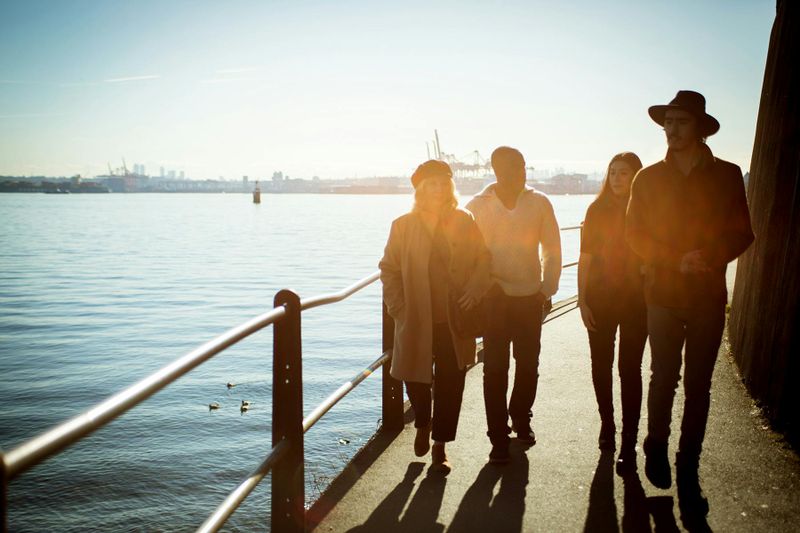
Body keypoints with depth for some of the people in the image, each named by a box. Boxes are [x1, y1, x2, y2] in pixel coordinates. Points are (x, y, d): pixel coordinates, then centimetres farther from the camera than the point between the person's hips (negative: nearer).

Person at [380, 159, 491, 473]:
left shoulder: (464, 222, 1)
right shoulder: (403, 226, -1)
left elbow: (483, 258, 8)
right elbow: (389, 269, 3)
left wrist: (475, 289, -8)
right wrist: (398, 308, -4)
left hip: (455, 320, 1)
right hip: (416, 321, 0)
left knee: (450, 384, 6)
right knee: (416, 379, 7)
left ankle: (440, 446, 26)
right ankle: (422, 425, 41)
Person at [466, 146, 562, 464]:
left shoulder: (539, 203, 1)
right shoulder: (478, 206, -1)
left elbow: (552, 249, 6)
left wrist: (547, 288, 2)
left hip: (530, 297, 2)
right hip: (494, 298, -1)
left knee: (528, 365, 10)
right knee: (495, 369, 0)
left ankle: (521, 419, 34)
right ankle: (499, 436, 12)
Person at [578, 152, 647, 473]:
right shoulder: (597, 210, 2)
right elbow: (585, 259, 1)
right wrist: (582, 300, -3)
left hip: (636, 299, -1)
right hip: (600, 298, 1)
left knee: (629, 368, -2)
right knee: (601, 365, 8)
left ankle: (629, 442, 6)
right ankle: (607, 425, 28)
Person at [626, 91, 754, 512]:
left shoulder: (727, 175, 3)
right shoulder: (649, 178, 3)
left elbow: (742, 234, 4)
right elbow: (635, 235, 2)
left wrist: (709, 256, -16)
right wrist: (676, 260, -13)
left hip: (709, 295, 0)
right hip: (663, 293, 0)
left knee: (698, 384, 4)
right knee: (664, 378, 6)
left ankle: (688, 470, 16)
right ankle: (657, 449, 28)